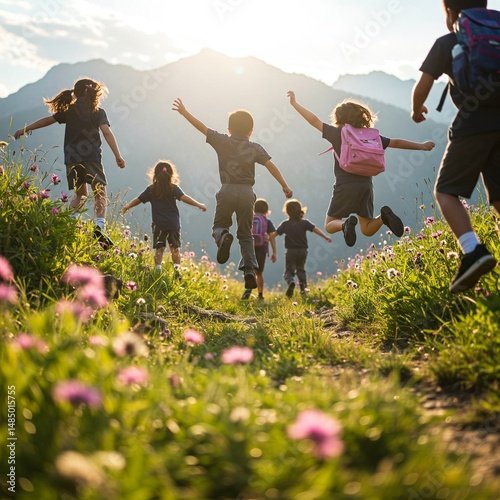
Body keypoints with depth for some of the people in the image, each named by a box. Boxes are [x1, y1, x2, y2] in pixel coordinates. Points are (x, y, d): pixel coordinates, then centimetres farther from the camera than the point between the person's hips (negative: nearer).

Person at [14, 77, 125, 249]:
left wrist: (26, 129, 31)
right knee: (100, 192, -6)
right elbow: (106, 132, -7)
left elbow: (48, 119, 20)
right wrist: (118, 156, -11)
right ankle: (99, 225, -30)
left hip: (71, 158, 4)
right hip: (91, 157, -4)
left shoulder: (69, 110, 15)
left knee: (80, 195, 19)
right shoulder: (98, 111, 5)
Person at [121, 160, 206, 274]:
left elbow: (138, 200, 12)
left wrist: (127, 207, 27)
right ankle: (177, 269, 0)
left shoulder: (151, 189, 4)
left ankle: (158, 270, -4)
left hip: (158, 225, 1)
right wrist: (199, 205, -14)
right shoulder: (174, 188, -2)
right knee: (175, 248, 7)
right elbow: (184, 198, -16)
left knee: (159, 249, 6)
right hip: (173, 224, -1)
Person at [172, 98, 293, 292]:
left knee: (219, 226, 16)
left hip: (227, 191, -1)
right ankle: (249, 270, -5)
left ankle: (223, 236, -22)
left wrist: (184, 112, 15)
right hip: (247, 193, 1)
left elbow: (202, 127, 6)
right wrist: (285, 186, -1)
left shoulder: (222, 141, 5)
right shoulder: (255, 148, 6)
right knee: (246, 234, 11)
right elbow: (270, 165, -2)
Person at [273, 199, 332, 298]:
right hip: (303, 251, 2)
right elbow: (315, 229, -8)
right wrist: (326, 237, -4)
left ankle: (291, 282, -30)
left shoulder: (285, 224, -5)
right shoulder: (305, 223, -2)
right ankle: (303, 286, 6)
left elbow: (275, 234, -4)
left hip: (291, 251, -2)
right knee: (301, 269, 21)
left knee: (289, 271, 2)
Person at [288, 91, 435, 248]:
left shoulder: (337, 133, -2)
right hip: (366, 186, 4)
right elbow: (396, 143, 12)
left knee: (330, 225, 11)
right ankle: (384, 216, -16)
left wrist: (294, 103, 11)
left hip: (344, 187, -4)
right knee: (367, 230, 17)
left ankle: (345, 223, -24)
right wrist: (421, 146, 23)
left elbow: (314, 121, 2)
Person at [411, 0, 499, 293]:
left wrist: (417, 110, 26)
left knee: (446, 191, 2)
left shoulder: (447, 43, 5)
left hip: (473, 125, -5)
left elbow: (422, 87, 6)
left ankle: (474, 252, -20)